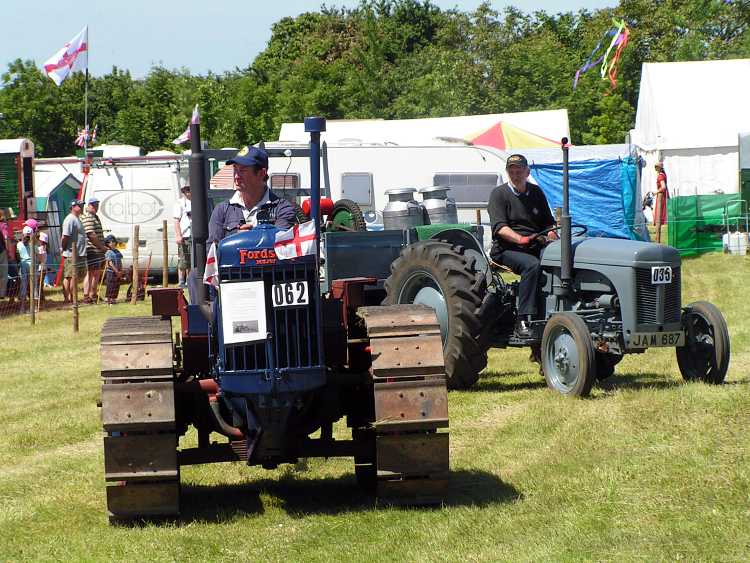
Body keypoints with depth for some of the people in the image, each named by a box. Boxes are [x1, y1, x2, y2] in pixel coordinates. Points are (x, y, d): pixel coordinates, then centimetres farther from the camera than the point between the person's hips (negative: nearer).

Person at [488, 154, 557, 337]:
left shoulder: (536, 193, 18)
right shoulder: (499, 194, 1)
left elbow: (548, 222, 23)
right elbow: (499, 227, -12)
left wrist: (552, 235, 0)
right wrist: (521, 239, -29)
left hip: (535, 248, 5)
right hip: (506, 249, -5)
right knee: (532, 265, -36)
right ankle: (523, 321, -37)